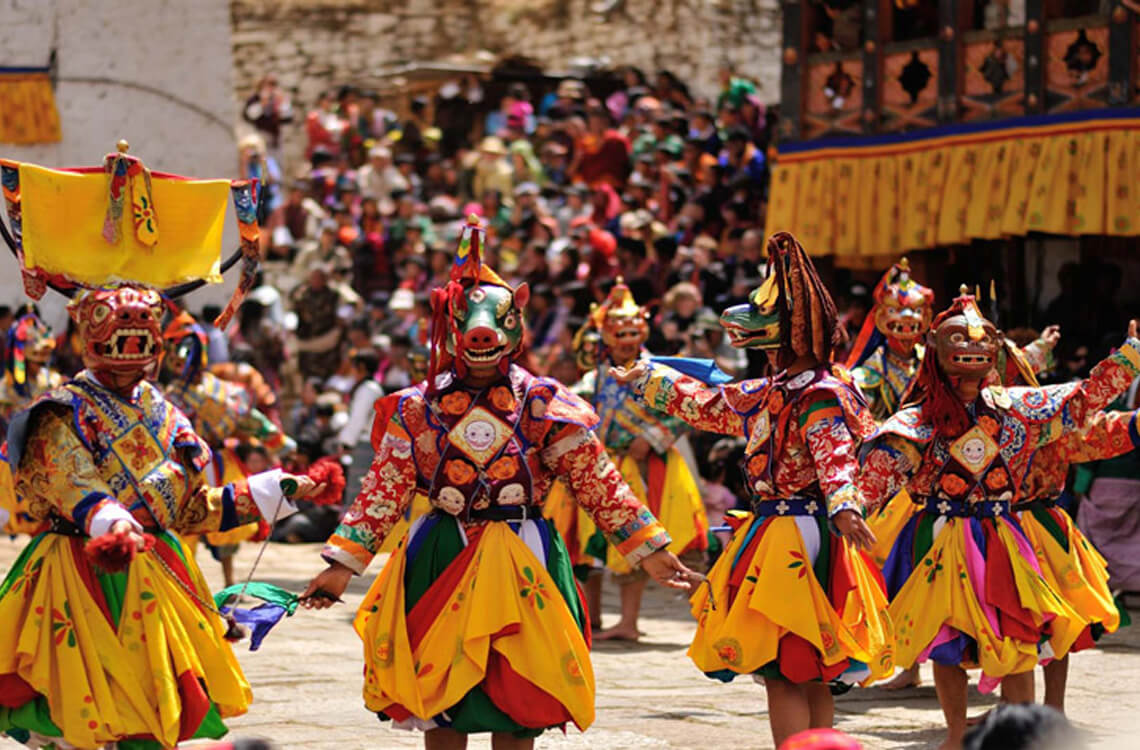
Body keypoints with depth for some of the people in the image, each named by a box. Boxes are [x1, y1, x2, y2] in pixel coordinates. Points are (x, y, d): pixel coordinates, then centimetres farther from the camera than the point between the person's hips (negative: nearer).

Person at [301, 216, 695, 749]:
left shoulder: (543, 406, 0)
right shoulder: (418, 409, 2)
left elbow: (598, 485, 1)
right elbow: (383, 491, 4)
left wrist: (649, 552, -2)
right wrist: (342, 566, 0)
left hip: (520, 561, -1)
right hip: (440, 563, 1)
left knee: (516, 707, 2)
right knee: (439, 705, 4)